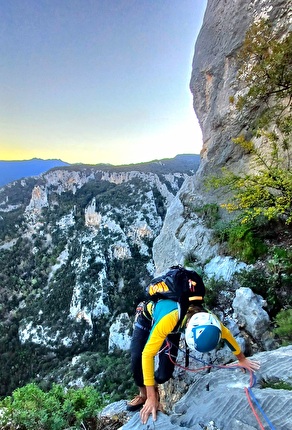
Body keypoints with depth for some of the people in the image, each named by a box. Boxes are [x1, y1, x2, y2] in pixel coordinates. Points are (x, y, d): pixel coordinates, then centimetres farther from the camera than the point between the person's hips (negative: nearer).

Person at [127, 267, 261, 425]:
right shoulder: (169, 319, -48)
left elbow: (226, 334, -8)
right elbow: (147, 355, -39)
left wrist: (242, 360, 7)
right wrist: (151, 397, -34)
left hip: (173, 328, 3)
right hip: (148, 316, -3)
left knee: (165, 375, -8)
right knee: (136, 358, -21)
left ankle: (152, 386, 26)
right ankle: (143, 394, 8)